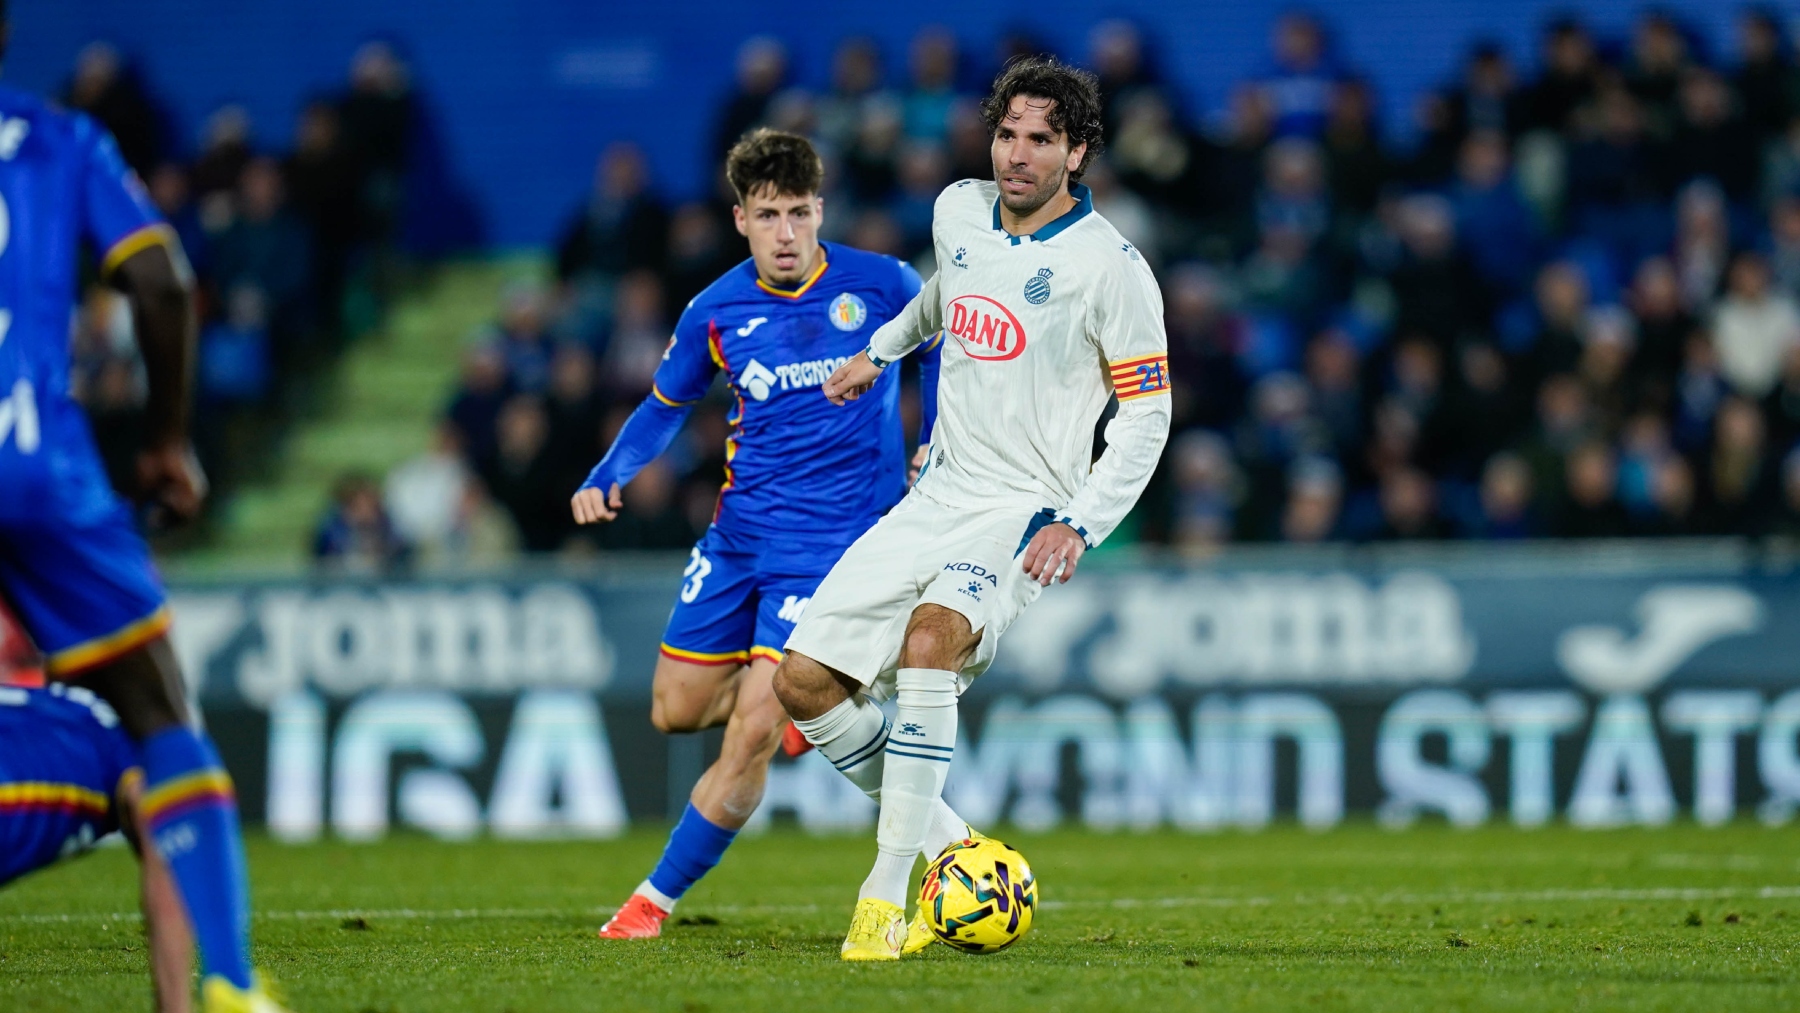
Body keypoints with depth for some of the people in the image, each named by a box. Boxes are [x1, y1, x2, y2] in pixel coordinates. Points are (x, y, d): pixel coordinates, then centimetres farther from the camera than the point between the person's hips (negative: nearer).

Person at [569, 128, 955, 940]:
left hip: (833, 535, -4)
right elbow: (667, 404, 14)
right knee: (676, 710, 10)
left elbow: (938, 351, 12)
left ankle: (659, 897, 0)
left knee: (752, 732, -14)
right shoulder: (715, 312, -1)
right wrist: (606, 477, -1)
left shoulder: (882, 287, -9)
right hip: (739, 530, 4)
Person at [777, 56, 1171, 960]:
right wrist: (880, 350, 39)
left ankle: (887, 899, -31)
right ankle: (937, 843, 13)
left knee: (931, 638, -35)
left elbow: (1146, 413, -8)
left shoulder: (1110, 267, -13)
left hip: (1027, 513, -7)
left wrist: (1078, 525, -18)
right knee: (804, 681, -4)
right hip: (937, 498, 7)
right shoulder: (959, 211, 5)